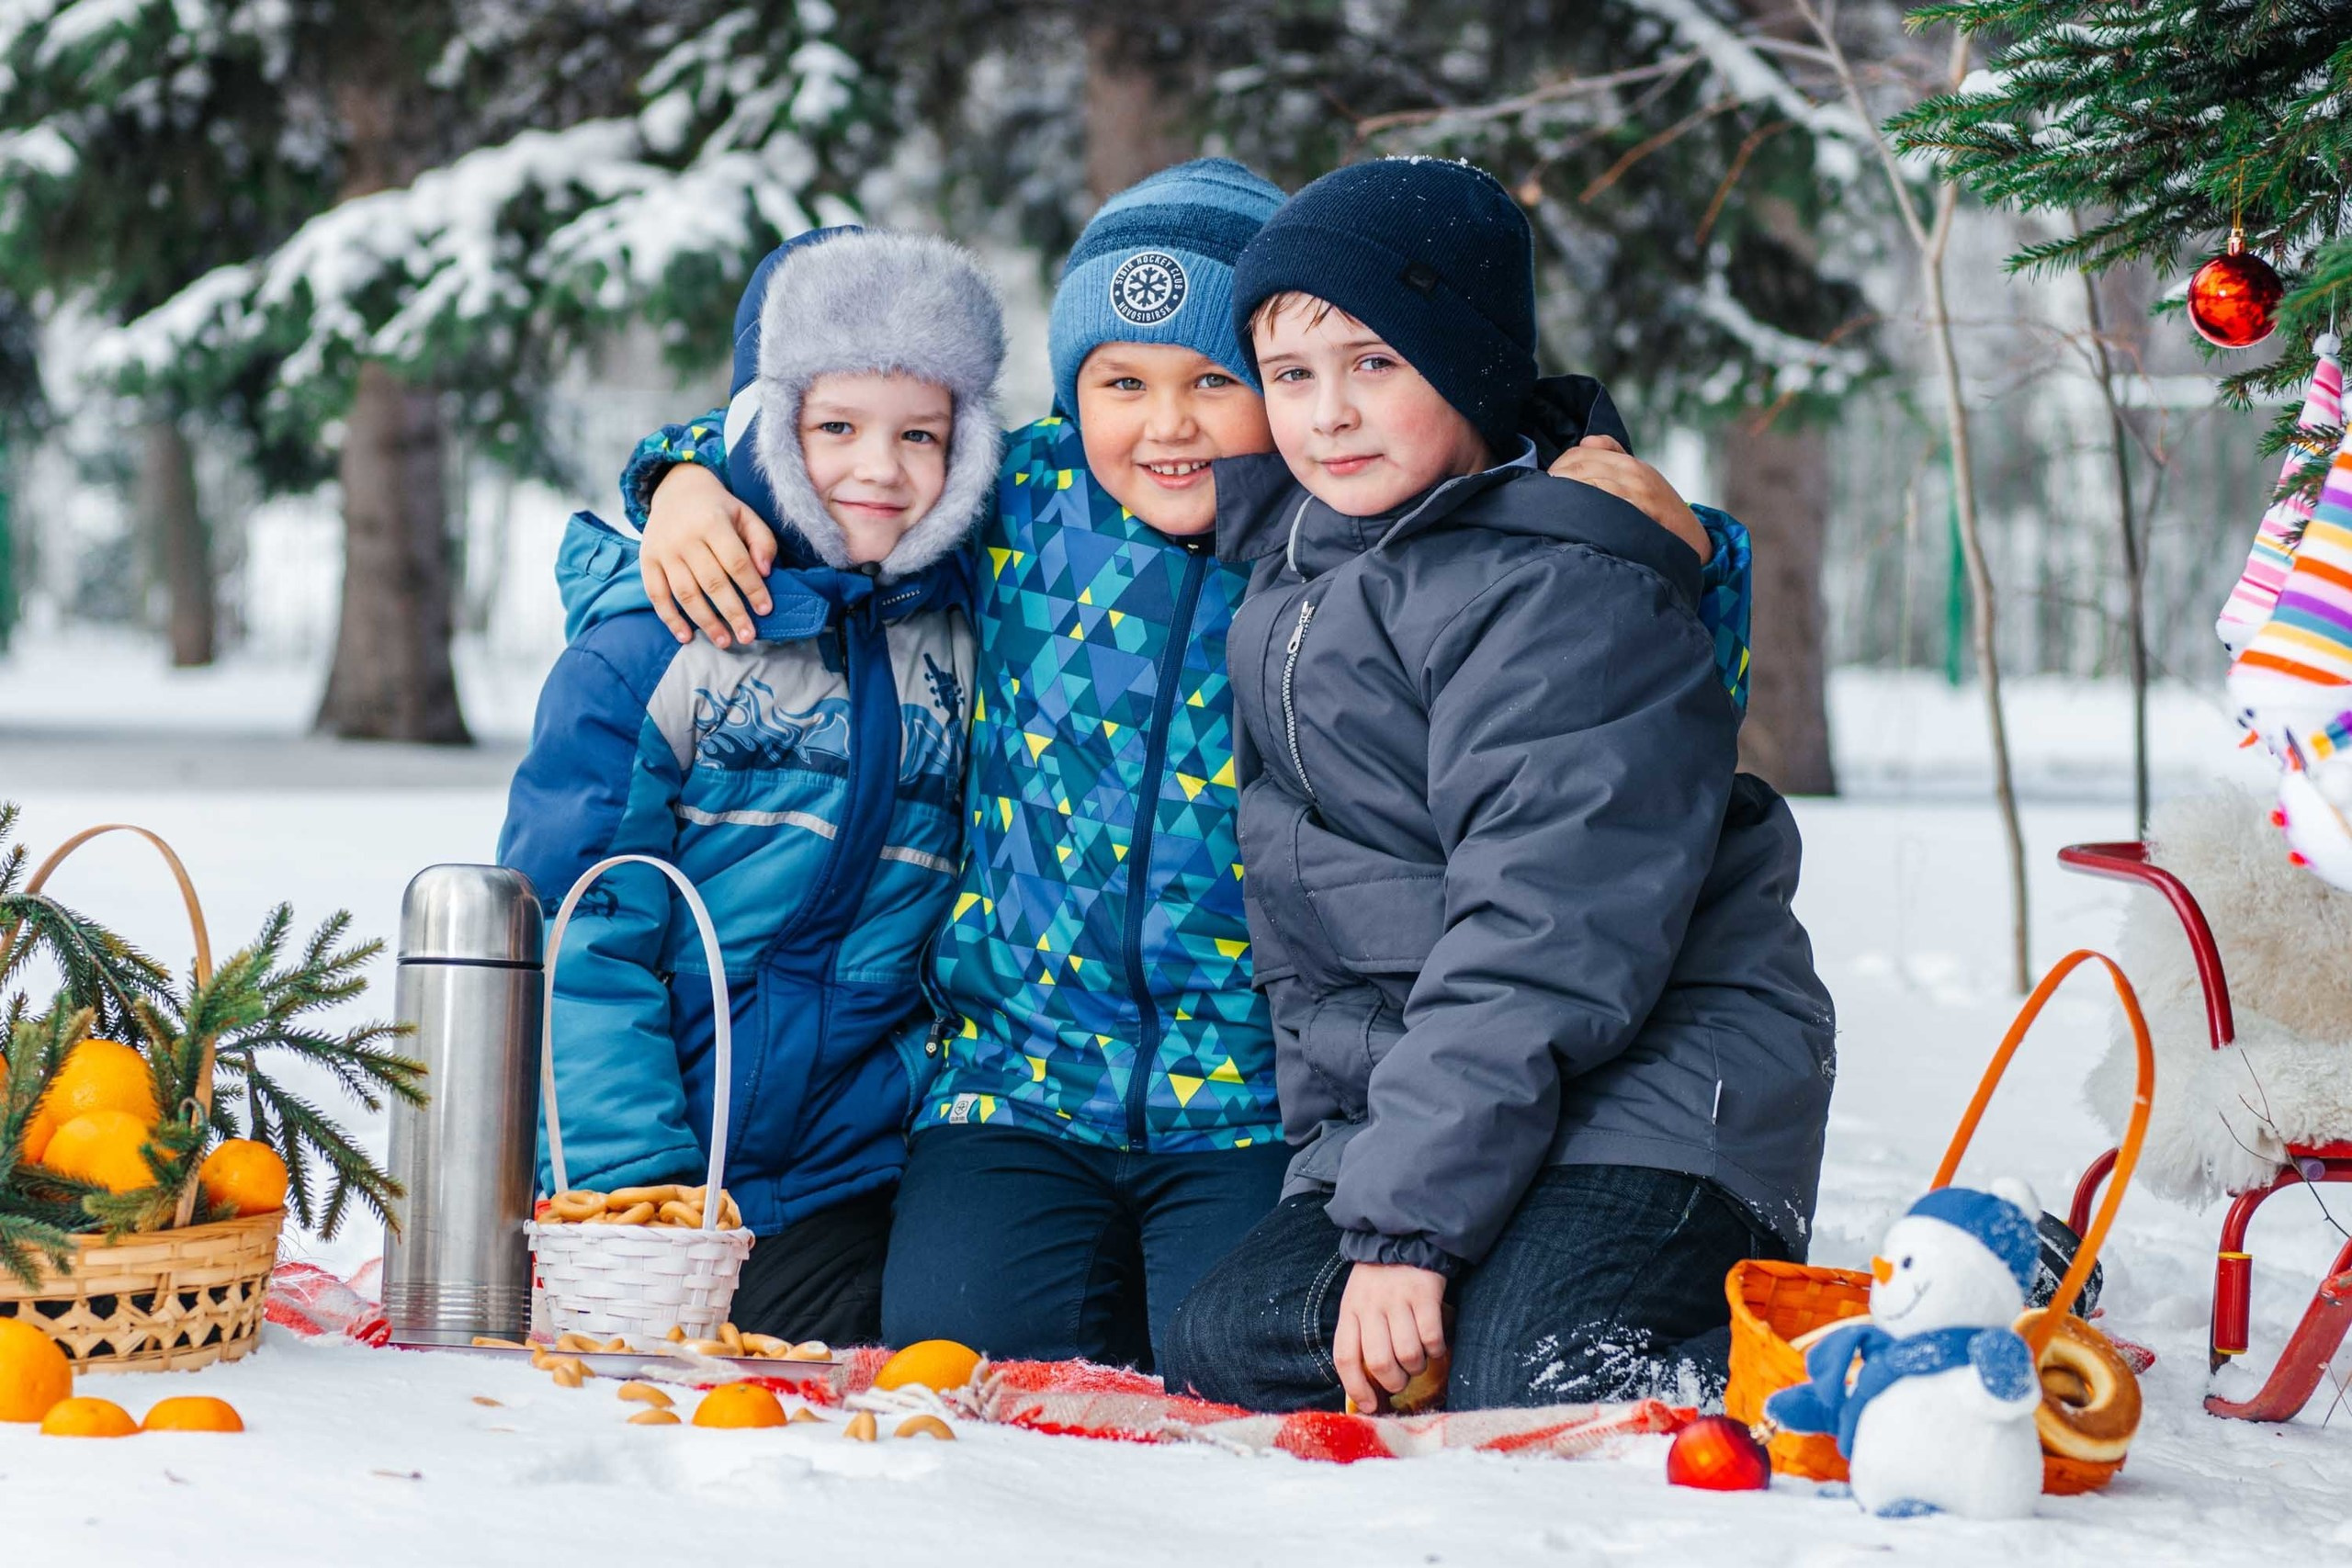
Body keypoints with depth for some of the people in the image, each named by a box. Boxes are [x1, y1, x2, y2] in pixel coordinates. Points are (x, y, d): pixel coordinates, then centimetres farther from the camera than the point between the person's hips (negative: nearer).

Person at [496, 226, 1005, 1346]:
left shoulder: (959, 638, 11)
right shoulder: (649, 642, -3)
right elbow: (577, 933, -7)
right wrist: (633, 1174, -15)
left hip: (850, 1192, 3)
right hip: (644, 1176, -3)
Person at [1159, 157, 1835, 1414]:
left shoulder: (1569, 599, -14)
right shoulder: (1290, 580, 13)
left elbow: (1545, 941, -20)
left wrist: (1408, 1217, -23)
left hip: (1657, 1091, -8)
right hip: (1404, 1104, 8)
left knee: (1530, 1390, -26)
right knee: (1222, 1347, -9)